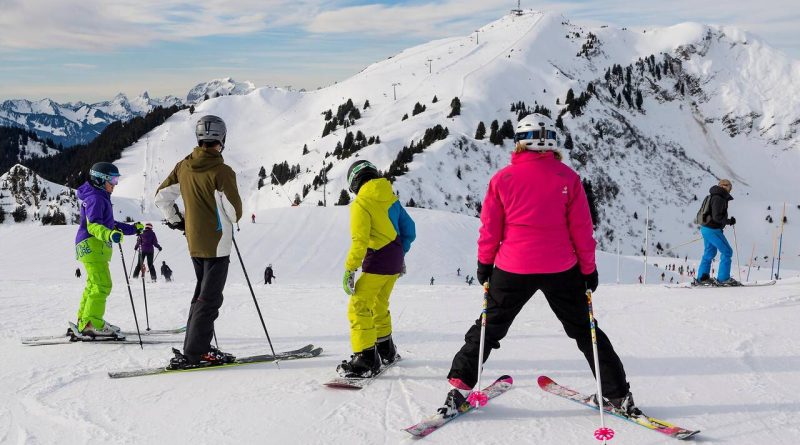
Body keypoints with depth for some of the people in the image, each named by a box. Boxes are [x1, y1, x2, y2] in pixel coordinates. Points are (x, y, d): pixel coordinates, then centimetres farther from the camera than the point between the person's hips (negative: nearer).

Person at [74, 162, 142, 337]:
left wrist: (134, 229, 29)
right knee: (102, 285, -15)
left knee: (94, 285, 18)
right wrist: (110, 234, -43)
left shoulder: (102, 197, 21)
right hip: (92, 246, -11)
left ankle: (84, 321, 27)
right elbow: (93, 224, -25)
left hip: (97, 247, 11)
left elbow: (110, 224, 29)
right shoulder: (95, 198, -12)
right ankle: (92, 324, -16)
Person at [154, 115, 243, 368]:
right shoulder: (222, 171, -18)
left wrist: (177, 222, 19)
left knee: (202, 295, 19)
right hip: (217, 244, -7)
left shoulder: (183, 167, 3)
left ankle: (197, 347, 22)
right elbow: (235, 210, -16)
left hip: (194, 243, 7)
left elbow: (161, 198, 9)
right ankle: (192, 355, -2)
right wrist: (230, 222, 7)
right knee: (209, 300, -2)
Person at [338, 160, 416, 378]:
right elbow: (409, 230, 14)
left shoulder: (361, 203, -12)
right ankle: (386, 351, 36)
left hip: (377, 262, -8)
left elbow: (359, 241, -20)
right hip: (395, 261, 8)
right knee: (379, 306, 23)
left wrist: (349, 270, -17)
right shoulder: (391, 198, 9)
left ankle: (365, 360, -10)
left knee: (359, 308, -5)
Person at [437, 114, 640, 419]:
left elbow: (489, 229, 1)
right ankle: (618, 394, 17)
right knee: (584, 329, 16)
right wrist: (589, 268, 8)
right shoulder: (567, 177, -4)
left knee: (490, 327, 15)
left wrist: (485, 264, 13)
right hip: (562, 270, 1)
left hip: (513, 270, 0)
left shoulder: (503, 179, -4)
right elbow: (582, 229, -1)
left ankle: (459, 388, 12)